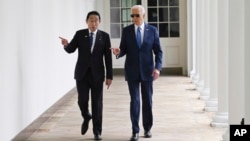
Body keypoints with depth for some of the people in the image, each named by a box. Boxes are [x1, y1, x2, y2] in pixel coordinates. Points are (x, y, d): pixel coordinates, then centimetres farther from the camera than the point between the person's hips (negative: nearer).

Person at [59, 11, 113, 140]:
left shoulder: (104, 36, 0)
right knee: (82, 100, -2)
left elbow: (108, 57, -1)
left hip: (97, 74, -1)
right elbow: (71, 50, -4)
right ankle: (86, 117, 31)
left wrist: (109, 76, -4)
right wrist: (66, 44, -28)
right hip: (82, 73, 1)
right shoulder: (79, 34, 2)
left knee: (97, 103, 1)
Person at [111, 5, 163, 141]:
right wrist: (118, 52, -22)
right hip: (132, 71, 0)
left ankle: (147, 128, 23)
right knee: (134, 101, -3)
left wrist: (157, 67, -12)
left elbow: (158, 51, 1)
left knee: (147, 100, 9)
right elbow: (124, 50, 2)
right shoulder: (126, 31, 0)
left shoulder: (152, 30, 0)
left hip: (147, 71, 1)